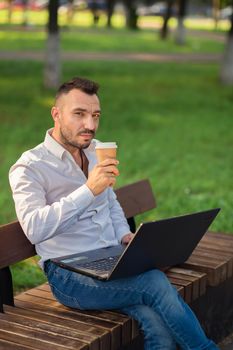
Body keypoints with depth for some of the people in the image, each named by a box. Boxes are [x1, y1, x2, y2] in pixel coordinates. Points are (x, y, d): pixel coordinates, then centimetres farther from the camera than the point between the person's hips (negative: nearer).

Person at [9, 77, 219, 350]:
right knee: (157, 283, -28)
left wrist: (124, 235, 8)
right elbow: (34, 228, -23)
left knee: (159, 325, -25)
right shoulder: (29, 167, -6)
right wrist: (89, 190, -29)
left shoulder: (95, 151, 15)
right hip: (69, 273, -6)